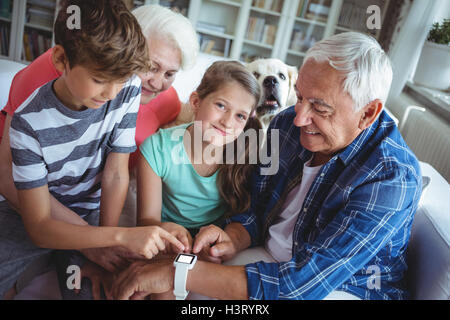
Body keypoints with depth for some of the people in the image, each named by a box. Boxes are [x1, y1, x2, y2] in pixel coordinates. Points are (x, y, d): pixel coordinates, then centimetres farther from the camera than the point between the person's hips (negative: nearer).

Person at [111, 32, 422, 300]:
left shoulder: (391, 178, -27)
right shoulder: (288, 124, -8)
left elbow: (302, 283, -32)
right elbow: (258, 210, 2)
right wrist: (233, 239, -22)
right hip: (270, 259, 5)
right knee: (174, 294, -12)